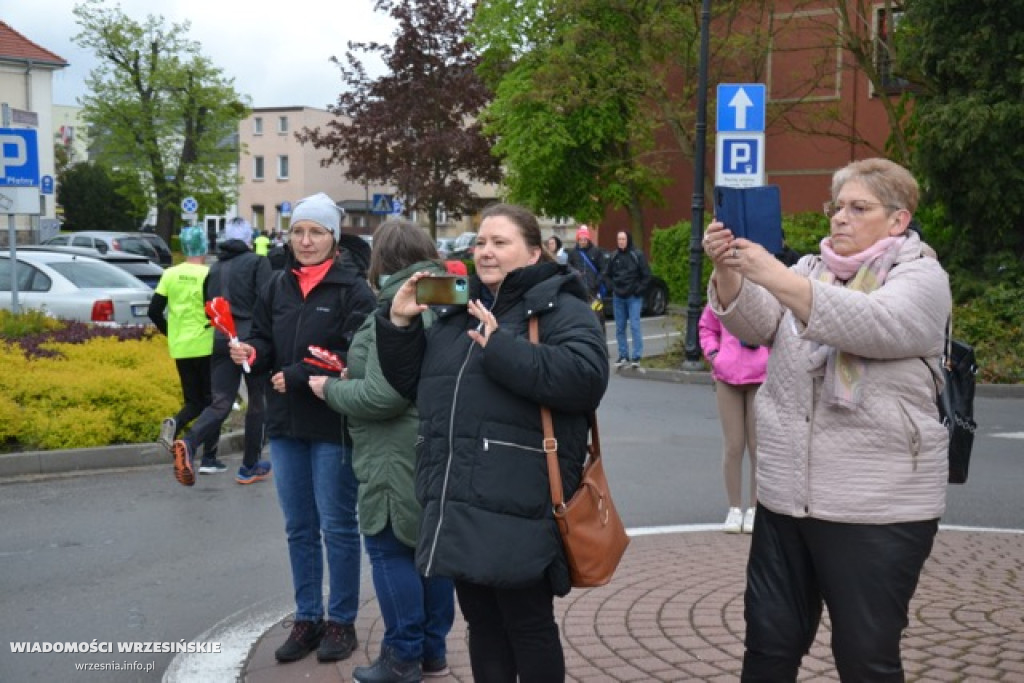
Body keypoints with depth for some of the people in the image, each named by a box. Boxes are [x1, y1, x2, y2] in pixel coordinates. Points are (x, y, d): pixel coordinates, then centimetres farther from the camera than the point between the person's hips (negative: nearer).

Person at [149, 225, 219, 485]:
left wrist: (169, 332, 16)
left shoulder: (170, 275, 1)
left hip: (181, 348, 4)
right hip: (207, 346, -4)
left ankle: (174, 424, -16)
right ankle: (209, 459, 7)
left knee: (194, 401, 16)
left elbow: (154, 311, 1)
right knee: (212, 400, 8)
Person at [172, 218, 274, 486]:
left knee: (220, 403, 4)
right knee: (258, 401, 11)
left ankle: (188, 442, -24)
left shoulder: (215, 268, 14)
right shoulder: (257, 262, -3)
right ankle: (250, 466, 18)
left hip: (221, 338, 4)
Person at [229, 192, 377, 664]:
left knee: (337, 527, 5)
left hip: (333, 424, -6)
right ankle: (306, 619, 26)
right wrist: (251, 353, -10)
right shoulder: (277, 287, 9)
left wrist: (297, 377, -19)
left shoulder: (353, 289, -9)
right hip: (285, 423, 6)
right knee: (298, 528, 14)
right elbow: (265, 342, 13)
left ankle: (341, 621, 19)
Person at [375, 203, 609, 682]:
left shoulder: (561, 308, -4)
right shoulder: (458, 310, 18)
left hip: (518, 508, -7)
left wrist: (502, 347, -24)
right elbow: (411, 381, 21)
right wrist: (399, 322, 5)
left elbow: (586, 377, -22)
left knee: (528, 624, 5)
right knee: (481, 622, 17)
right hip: (459, 505, 7)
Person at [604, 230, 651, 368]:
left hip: (634, 297, -4)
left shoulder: (637, 255, -6)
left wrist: (639, 289, -8)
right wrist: (612, 287, 4)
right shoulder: (614, 256, 5)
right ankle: (623, 355, 15)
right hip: (618, 297, 4)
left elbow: (646, 275, -3)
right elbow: (607, 274, 17)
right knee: (620, 328, 7)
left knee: (635, 326, -8)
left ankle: (636, 356, -5)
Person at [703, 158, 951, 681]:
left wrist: (774, 276, -32)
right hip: (785, 497, 5)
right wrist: (727, 269, -22)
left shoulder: (922, 278, -3)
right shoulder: (809, 270, 14)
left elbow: (871, 324, -24)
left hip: (877, 507, -5)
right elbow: (753, 323, -2)